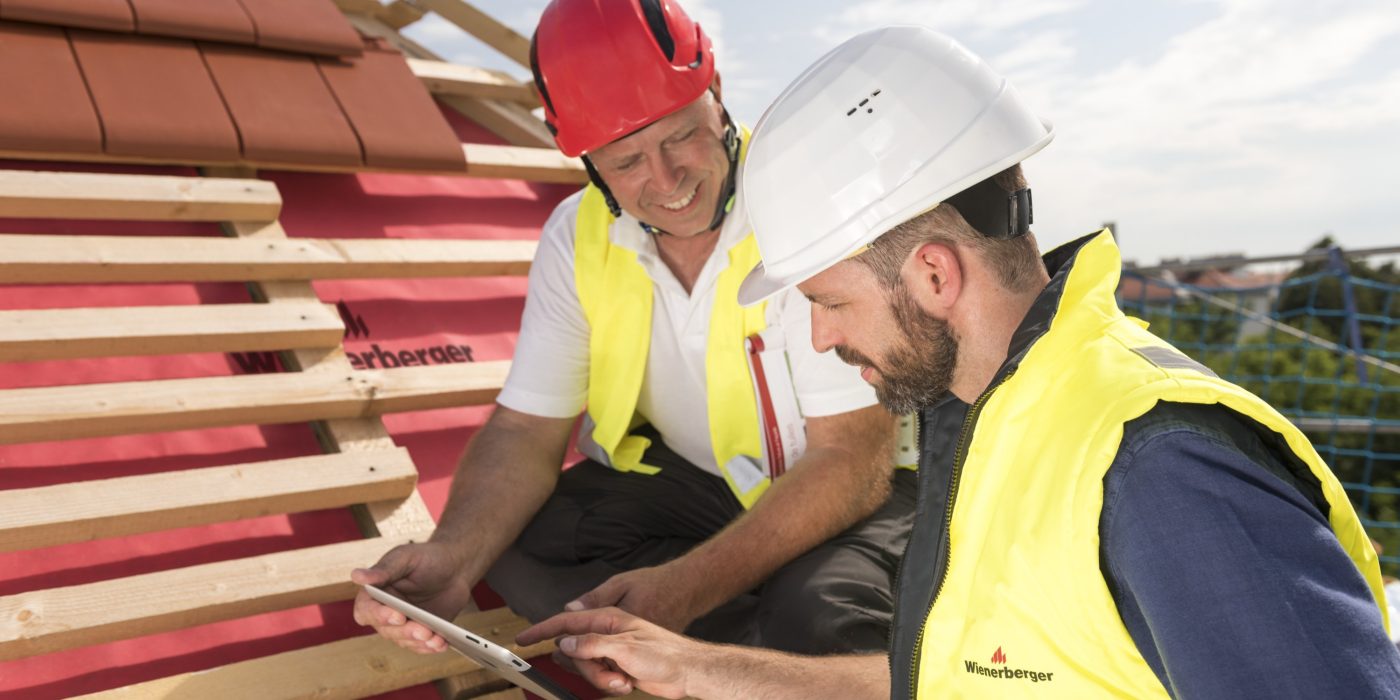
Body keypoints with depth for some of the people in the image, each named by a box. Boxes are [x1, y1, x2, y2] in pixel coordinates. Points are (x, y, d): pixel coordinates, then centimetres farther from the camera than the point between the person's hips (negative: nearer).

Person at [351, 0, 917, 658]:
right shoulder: (579, 236, -7)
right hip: (687, 481, 5)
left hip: (853, 494, -4)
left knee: (819, 612, -36)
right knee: (512, 538, -18)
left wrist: (683, 588, -37)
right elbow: (527, 428, -8)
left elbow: (852, 460, -26)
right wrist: (454, 552, -29)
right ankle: (770, 650, -11)